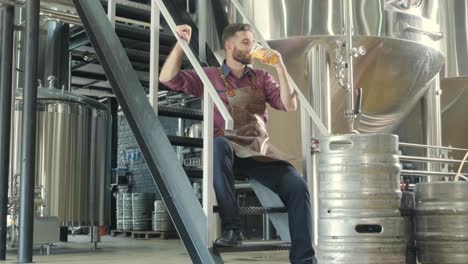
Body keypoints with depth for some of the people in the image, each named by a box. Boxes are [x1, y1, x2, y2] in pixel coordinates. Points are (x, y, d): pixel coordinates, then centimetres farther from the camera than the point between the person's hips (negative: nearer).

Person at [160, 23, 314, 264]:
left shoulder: (261, 77, 19)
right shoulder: (210, 75, 12)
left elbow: (290, 106, 8)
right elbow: (168, 78, 4)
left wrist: (280, 67, 1)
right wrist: (182, 43, -3)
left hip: (260, 151, 3)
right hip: (228, 152, -2)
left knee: (297, 187, -23)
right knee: (219, 143, -40)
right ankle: (231, 228, -35)